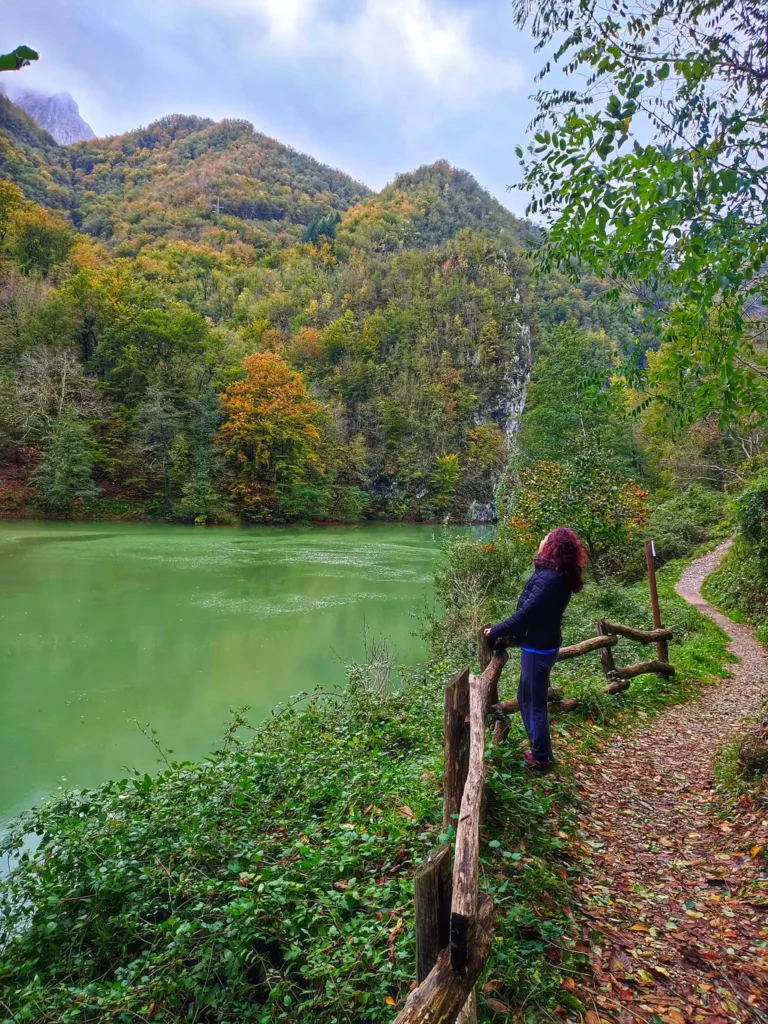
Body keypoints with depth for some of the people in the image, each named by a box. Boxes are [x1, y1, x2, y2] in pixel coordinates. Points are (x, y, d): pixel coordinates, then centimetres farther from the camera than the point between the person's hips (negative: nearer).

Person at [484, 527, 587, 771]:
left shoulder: (548, 579, -27)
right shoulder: (560, 577, 4)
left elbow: (525, 613, -26)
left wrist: (495, 631, -13)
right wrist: (511, 635, 13)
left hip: (538, 648, -10)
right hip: (543, 644, 10)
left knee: (535, 702, 6)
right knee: (526, 696, 24)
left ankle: (541, 757, 22)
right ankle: (540, 749, 39)